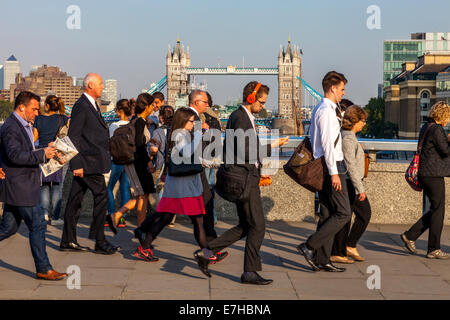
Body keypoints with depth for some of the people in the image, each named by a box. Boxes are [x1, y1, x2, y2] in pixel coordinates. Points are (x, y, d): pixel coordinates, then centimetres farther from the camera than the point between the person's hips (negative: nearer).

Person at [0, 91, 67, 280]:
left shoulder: (24, 126, 17)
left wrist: (47, 152, 12)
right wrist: (42, 154, -24)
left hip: (21, 185, 10)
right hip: (19, 186, -10)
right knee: (37, 225, -5)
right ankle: (43, 269, 3)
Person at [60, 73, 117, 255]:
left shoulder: (91, 105, 19)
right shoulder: (81, 106, -12)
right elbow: (73, 136, -17)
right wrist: (77, 163, -20)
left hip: (90, 161, 9)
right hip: (88, 161, -9)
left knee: (75, 200, 10)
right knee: (101, 196, -6)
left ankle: (68, 241, 15)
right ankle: (99, 241, 0)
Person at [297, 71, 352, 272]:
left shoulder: (319, 109, 18)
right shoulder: (327, 111, -14)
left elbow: (312, 139, 23)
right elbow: (327, 144, -20)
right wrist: (334, 173, -21)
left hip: (322, 165, 10)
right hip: (332, 165, -10)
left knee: (329, 214, 10)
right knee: (343, 213, -7)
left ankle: (322, 260, 12)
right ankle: (310, 246, -9)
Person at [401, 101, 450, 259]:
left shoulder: (426, 127, 15)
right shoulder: (436, 129, -15)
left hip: (425, 174, 10)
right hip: (434, 175, -10)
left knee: (435, 209, 16)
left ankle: (410, 236, 15)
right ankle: (434, 249, 5)